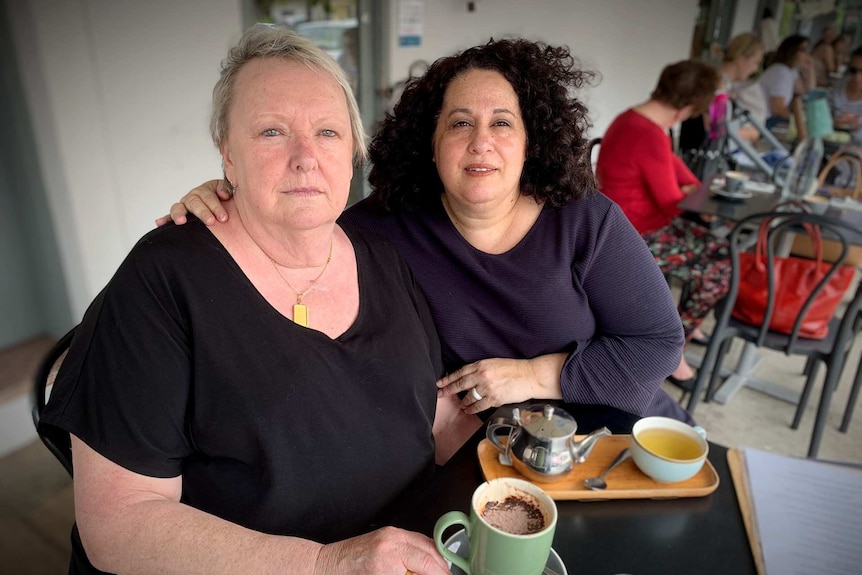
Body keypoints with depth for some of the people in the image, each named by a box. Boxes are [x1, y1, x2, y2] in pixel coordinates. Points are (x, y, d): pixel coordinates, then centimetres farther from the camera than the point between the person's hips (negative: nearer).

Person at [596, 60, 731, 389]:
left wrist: (698, 188, 6)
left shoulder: (637, 118, 6)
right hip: (637, 238, -10)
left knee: (719, 248, 11)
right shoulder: (650, 136, -26)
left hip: (642, 223, 10)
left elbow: (670, 161, 19)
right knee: (722, 265, -5)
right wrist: (693, 196, 4)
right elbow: (671, 201, -17)